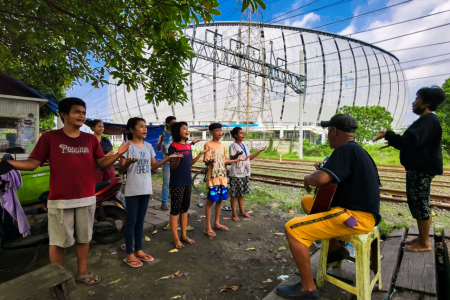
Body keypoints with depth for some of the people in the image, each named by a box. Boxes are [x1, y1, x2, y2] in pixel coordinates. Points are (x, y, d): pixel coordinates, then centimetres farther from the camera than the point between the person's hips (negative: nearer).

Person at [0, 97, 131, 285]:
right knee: (58, 241, 9)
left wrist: (118, 154, -15)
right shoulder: (49, 137, -4)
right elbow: (33, 163, -6)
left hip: (87, 198, 4)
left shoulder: (91, 139, 5)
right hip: (60, 200, -3)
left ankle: (82, 272, 34)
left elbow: (102, 163, 2)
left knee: (84, 238, 16)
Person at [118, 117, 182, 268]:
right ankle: (129, 254, 15)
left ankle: (138, 250, 27)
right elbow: (121, 170, -11)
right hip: (132, 190, -5)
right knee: (131, 221, 3)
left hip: (146, 189, 6)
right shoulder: (128, 146, -9)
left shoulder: (148, 146, 8)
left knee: (140, 221, 15)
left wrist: (168, 158, 1)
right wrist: (128, 163, -33)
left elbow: (153, 166, 12)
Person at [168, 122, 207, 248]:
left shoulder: (188, 146, 9)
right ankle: (176, 238, 15)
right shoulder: (173, 146, -12)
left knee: (185, 208, 14)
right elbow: (172, 166, -14)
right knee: (175, 209, 3)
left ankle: (184, 235, 27)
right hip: (177, 183, -7)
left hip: (187, 181, 7)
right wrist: (177, 158, -33)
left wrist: (200, 154, 8)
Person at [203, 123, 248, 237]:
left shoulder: (222, 146, 11)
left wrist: (239, 159, 18)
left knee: (220, 200, 12)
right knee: (210, 201, -1)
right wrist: (210, 162, -37)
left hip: (222, 176, 7)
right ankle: (208, 227, 8)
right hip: (212, 177, -7)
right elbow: (206, 162, -13)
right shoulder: (208, 145, -9)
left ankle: (216, 223, 26)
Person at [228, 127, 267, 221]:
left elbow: (249, 158, 19)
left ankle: (242, 211, 27)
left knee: (241, 193, 16)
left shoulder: (245, 145, 14)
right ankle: (234, 214, 9)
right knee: (234, 194, 0)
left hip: (245, 173, 7)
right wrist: (237, 154, -39)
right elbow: (231, 158, -18)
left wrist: (260, 151, 15)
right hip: (236, 174, -7)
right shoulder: (233, 146, -9)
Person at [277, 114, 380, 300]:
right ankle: (335, 249, 22)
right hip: (356, 210, 11)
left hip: (356, 217, -11)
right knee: (307, 201, 23)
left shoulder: (345, 150, -18)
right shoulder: (355, 149, 14)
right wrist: (323, 171, 12)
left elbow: (320, 179, -31)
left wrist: (307, 178, -8)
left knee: (293, 228, -15)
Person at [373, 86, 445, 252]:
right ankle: (422, 238, 27)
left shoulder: (429, 120, -16)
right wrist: (393, 142, 24)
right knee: (417, 203, 16)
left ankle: (424, 243, 8)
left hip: (422, 170, -11)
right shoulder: (425, 120, 18)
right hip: (418, 168, 11)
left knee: (421, 204, -3)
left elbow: (410, 141, -27)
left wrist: (388, 135, -21)